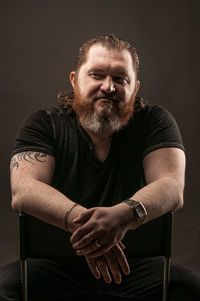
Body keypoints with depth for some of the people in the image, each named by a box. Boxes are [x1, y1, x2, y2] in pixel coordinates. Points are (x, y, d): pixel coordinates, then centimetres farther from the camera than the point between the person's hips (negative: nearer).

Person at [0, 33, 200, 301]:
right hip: (57, 265, 0)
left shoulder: (154, 121, -2)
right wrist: (79, 219, -39)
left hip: (136, 263, 1)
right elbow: (23, 191, -19)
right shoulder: (42, 125, -3)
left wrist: (125, 214, -39)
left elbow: (172, 189, -16)